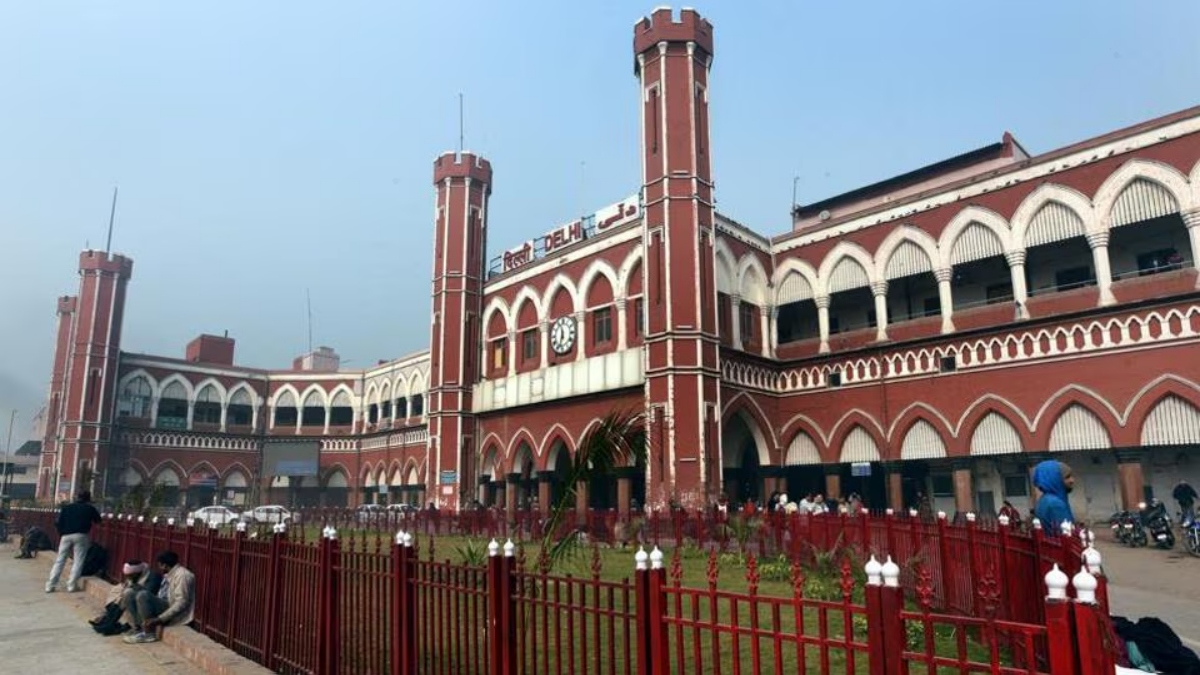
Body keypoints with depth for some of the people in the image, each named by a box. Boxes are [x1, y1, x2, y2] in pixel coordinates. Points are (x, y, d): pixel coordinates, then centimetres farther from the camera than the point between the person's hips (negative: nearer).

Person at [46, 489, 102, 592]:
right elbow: (98, 520, 17)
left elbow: (58, 523, 6)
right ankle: (72, 585, -3)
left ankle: (50, 585, 9)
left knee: (60, 560, 10)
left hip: (66, 535, 3)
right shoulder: (90, 508, 8)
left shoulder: (67, 507, 14)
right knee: (78, 561, 1)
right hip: (81, 535, -3)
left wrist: (62, 532, 19)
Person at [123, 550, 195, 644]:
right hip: (163, 607, 10)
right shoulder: (169, 575, 14)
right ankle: (139, 629, -3)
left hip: (173, 614, -10)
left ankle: (148, 634, -17)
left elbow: (181, 603, -23)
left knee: (143, 595, -26)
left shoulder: (182, 575, -16)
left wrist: (160, 619, -26)